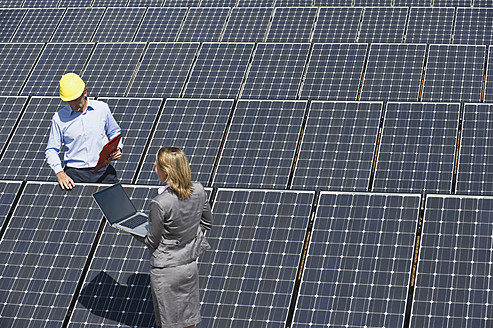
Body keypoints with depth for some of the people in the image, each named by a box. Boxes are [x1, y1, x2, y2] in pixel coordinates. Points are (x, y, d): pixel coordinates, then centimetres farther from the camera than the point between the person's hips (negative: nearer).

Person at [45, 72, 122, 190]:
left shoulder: (102, 108, 7)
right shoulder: (59, 118, 3)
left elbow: (114, 132, 23)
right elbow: (51, 150, 8)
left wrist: (117, 148, 2)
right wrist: (59, 173, -9)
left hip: (103, 170, 1)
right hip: (75, 173, -1)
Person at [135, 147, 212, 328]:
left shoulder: (160, 204, -28)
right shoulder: (198, 191, -11)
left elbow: (152, 241, -15)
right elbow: (207, 223, 5)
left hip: (166, 271, -6)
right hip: (190, 264, 6)